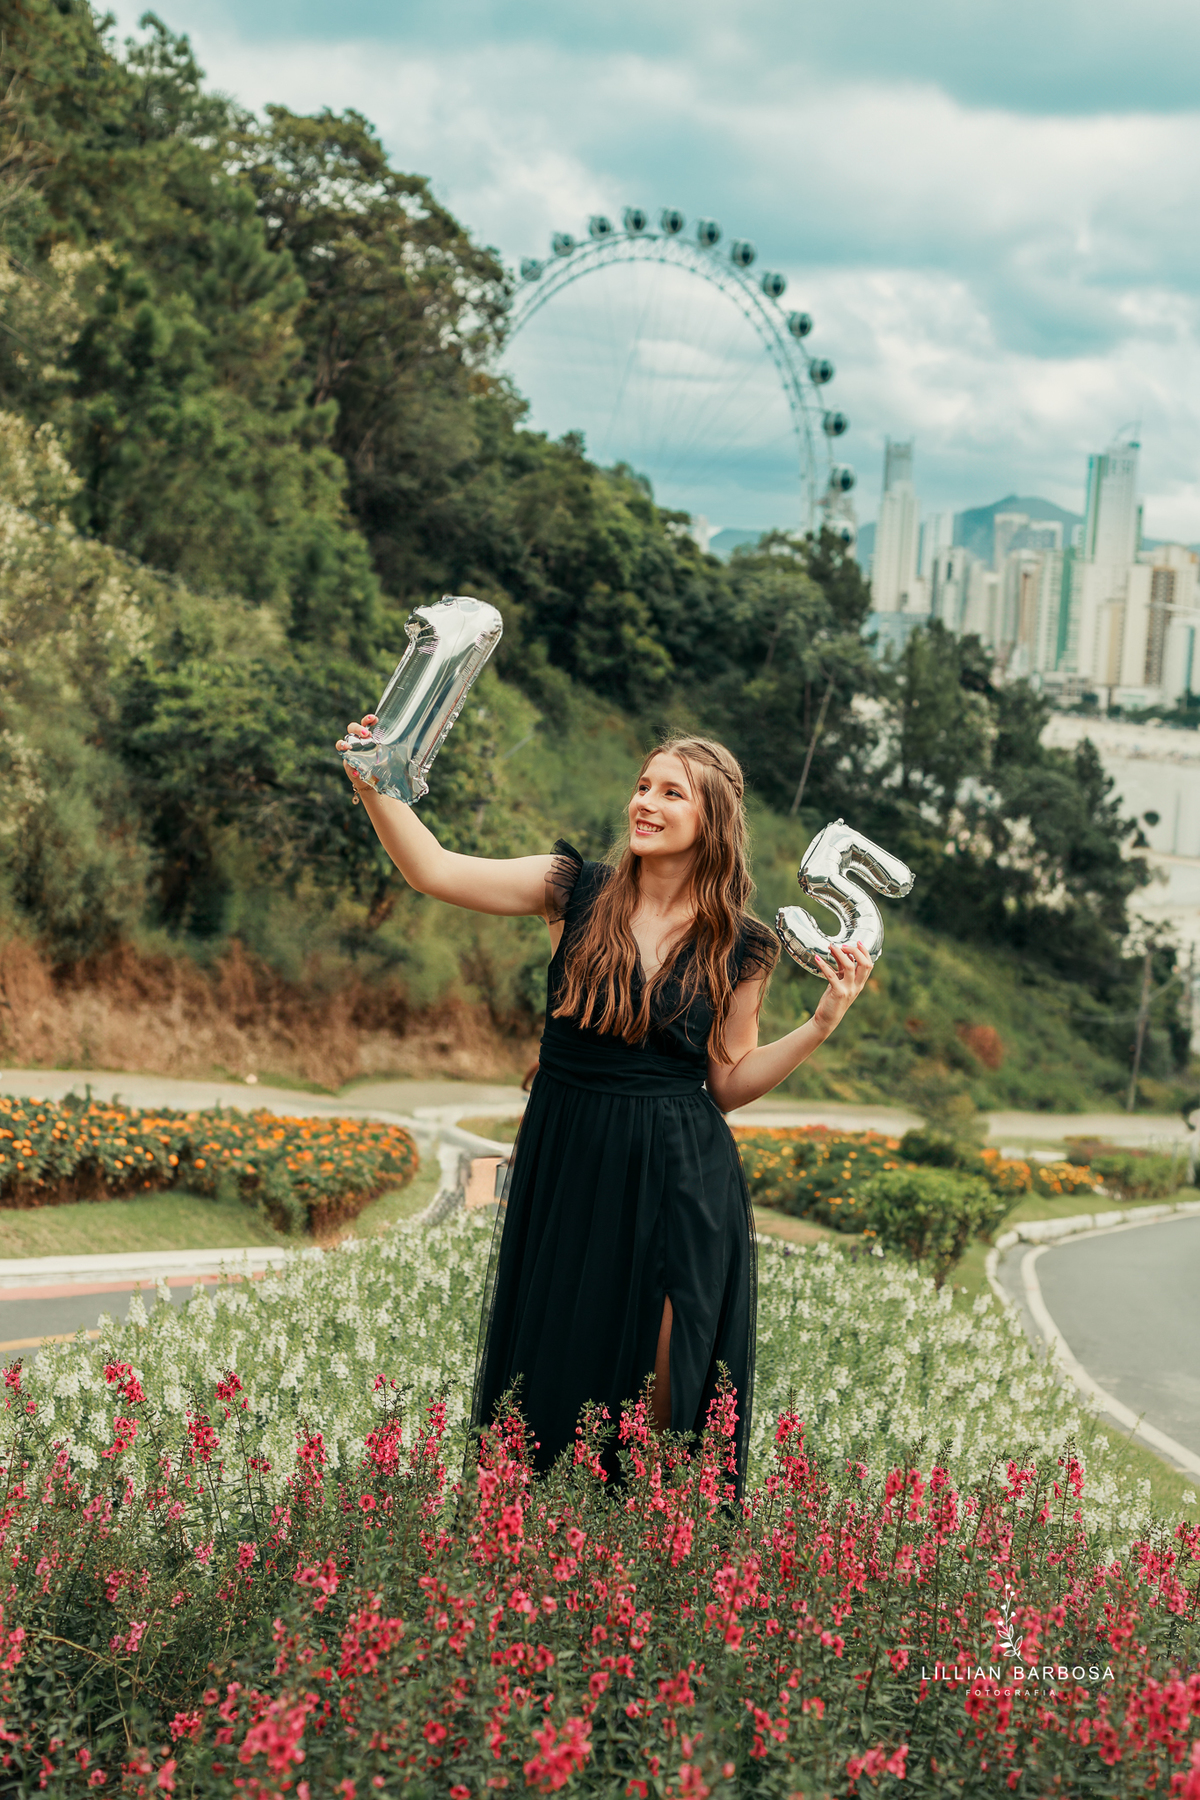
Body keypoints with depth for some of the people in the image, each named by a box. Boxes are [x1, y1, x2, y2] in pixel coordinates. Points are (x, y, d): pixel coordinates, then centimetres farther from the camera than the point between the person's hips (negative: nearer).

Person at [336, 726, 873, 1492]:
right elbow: (435, 870, -9)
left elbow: (730, 1083, 6)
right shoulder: (578, 891, -1)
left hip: (679, 1181, -1)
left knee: (663, 1394, 1)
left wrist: (823, 1023, -4)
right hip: (565, 1170, 1)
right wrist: (375, 784, -22)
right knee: (550, 1377, 9)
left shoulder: (739, 946, 0)